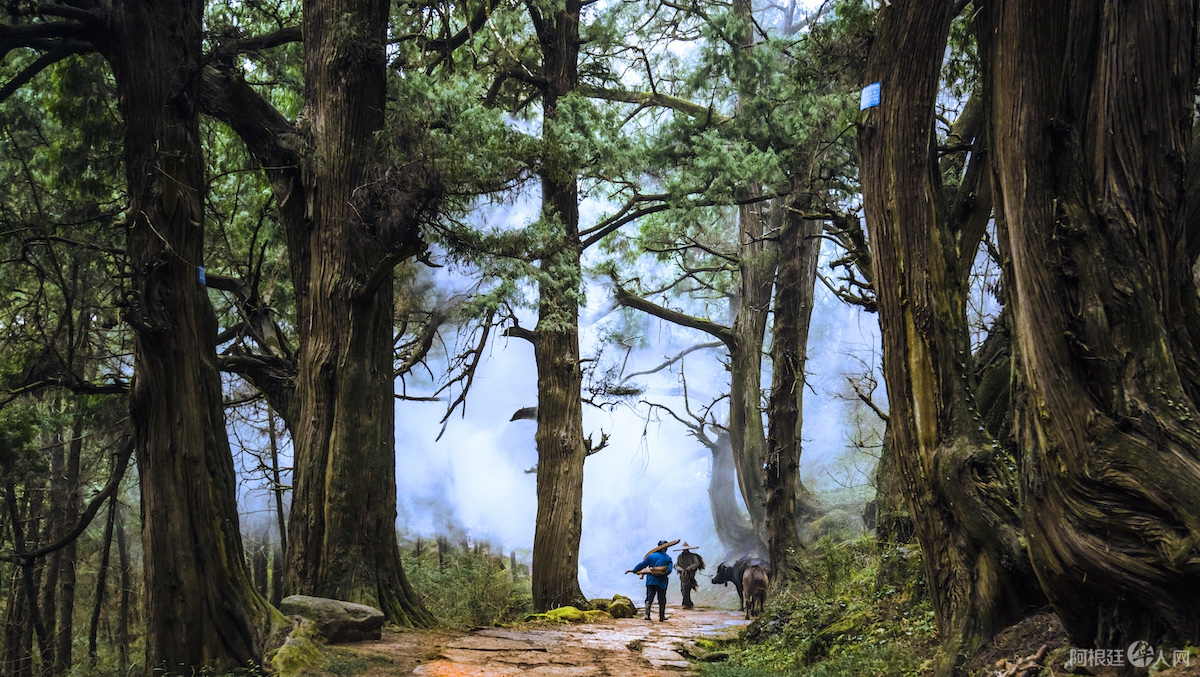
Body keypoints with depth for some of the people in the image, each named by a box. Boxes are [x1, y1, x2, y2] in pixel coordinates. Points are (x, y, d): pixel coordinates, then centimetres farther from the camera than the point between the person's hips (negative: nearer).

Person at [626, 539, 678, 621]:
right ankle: (661, 617, 13)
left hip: (651, 581, 1)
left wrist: (633, 570, 15)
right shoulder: (668, 558, -2)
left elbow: (642, 564, 5)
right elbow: (669, 570, -10)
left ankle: (647, 615, -8)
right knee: (662, 600, 9)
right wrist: (663, 573, 4)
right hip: (661, 582, -1)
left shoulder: (651, 556, 1)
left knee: (649, 598, 4)